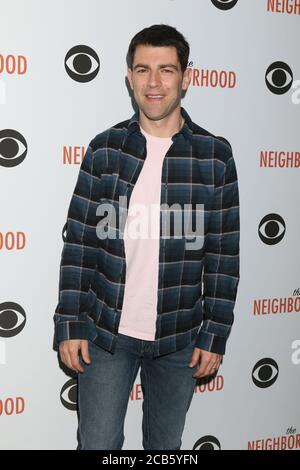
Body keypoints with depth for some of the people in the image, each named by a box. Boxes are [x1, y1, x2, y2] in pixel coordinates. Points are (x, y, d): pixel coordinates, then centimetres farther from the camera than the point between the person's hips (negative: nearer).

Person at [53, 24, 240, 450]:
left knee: (166, 446, 17)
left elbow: (224, 255, -2)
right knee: (98, 445, 8)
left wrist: (215, 335, -3)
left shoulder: (215, 156, -4)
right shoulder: (104, 149, -2)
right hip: (106, 333, 0)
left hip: (180, 338, 0)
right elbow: (79, 243, -1)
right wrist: (69, 325, -4)